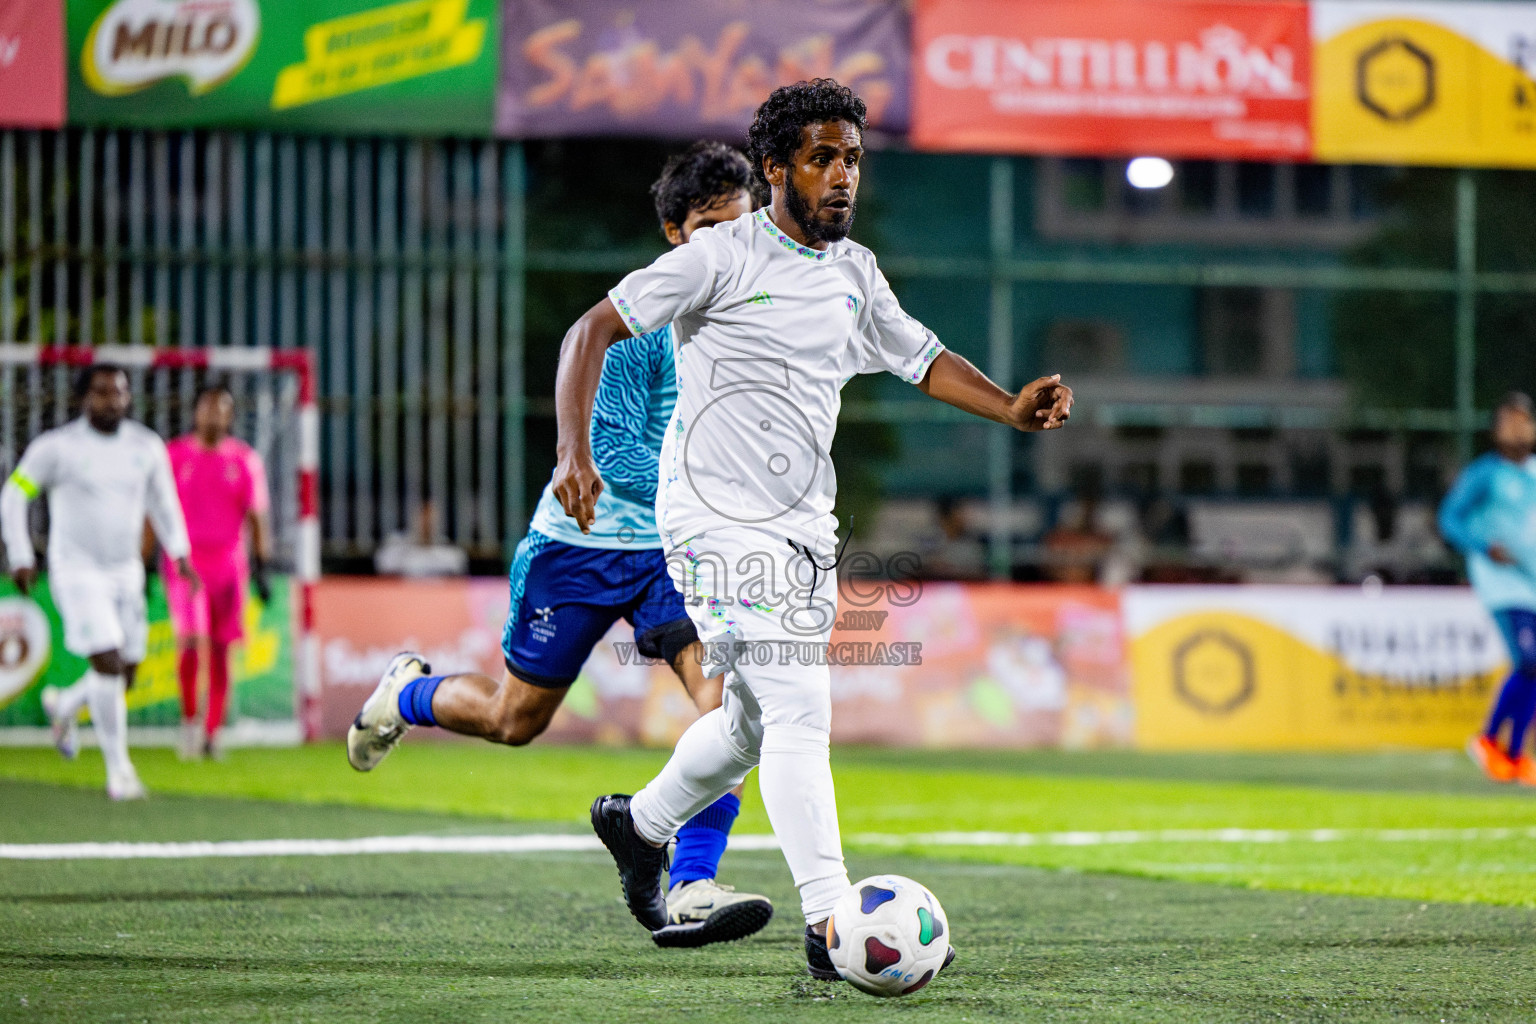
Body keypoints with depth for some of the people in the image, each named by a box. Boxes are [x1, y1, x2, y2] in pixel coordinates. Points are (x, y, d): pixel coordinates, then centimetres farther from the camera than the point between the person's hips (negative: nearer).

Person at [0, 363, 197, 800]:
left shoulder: (147, 447, 2)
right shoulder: (58, 446, -10)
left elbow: (162, 501, 17)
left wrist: (179, 551, 6)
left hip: (126, 572, 5)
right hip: (77, 571, -5)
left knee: (126, 674, 8)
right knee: (108, 663, -18)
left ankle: (63, 705, 40)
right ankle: (118, 767, -7)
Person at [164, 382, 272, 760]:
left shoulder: (245, 460, 5)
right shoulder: (173, 455, 3)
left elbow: (256, 517, 6)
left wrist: (262, 568, -2)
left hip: (229, 564, 2)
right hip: (184, 561, -2)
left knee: (220, 651, 3)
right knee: (190, 641, -17)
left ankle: (212, 733, 12)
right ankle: (189, 719, 1)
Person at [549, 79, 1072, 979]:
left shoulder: (856, 274, 12)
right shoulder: (723, 256, -8)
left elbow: (922, 358, 23)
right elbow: (594, 329, -6)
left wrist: (1012, 409, 5)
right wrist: (576, 450, -18)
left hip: (805, 526, 8)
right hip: (720, 516, -8)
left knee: (758, 718, 18)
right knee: (798, 711, -18)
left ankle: (641, 823, 44)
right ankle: (831, 925, -20)